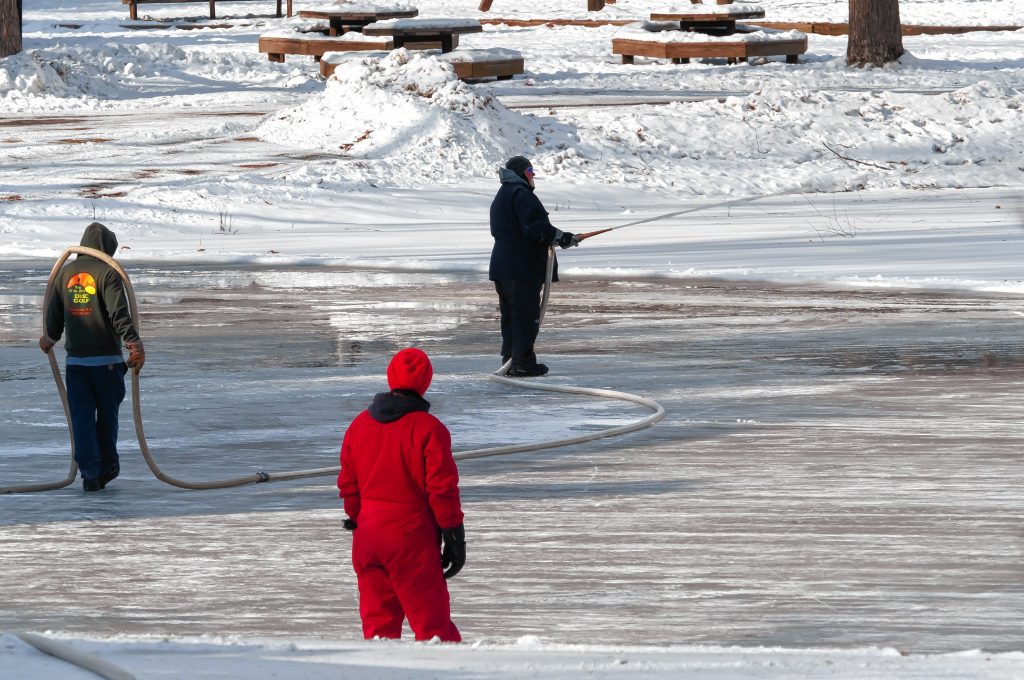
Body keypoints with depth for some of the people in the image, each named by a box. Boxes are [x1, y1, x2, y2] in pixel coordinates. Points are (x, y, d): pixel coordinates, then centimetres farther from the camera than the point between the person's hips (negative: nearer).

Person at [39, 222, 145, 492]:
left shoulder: (66, 273, 7)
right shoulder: (107, 273, -9)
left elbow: (54, 313, 16)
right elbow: (119, 313, -19)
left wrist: (50, 338, 34)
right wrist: (134, 343, -22)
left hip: (75, 359, 3)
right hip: (107, 359, -3)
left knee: (81, 416, 3)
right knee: (107, 412, 12)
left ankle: (89, 471, -4)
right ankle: (107, 466, 23)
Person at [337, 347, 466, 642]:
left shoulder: (360, 424, 7)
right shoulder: (428, 429, -12)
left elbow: (348, 485, 12)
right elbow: (442, 488, -12)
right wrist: (454, 536, -5)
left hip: (368, 533, 5)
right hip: (412, 535, -5)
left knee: (377, 617, 11)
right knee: (431, 618, -3)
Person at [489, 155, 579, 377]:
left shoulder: (502, 196, 19)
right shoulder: (522, 195, -14)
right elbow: (536, 229, -23)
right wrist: (562, 238, -12)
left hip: (502, 266, 10)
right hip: (523, 267, -10)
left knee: (510, 315, 15)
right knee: (526, 314, -5)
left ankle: (509, 360, 18)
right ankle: (522, 363, -6)